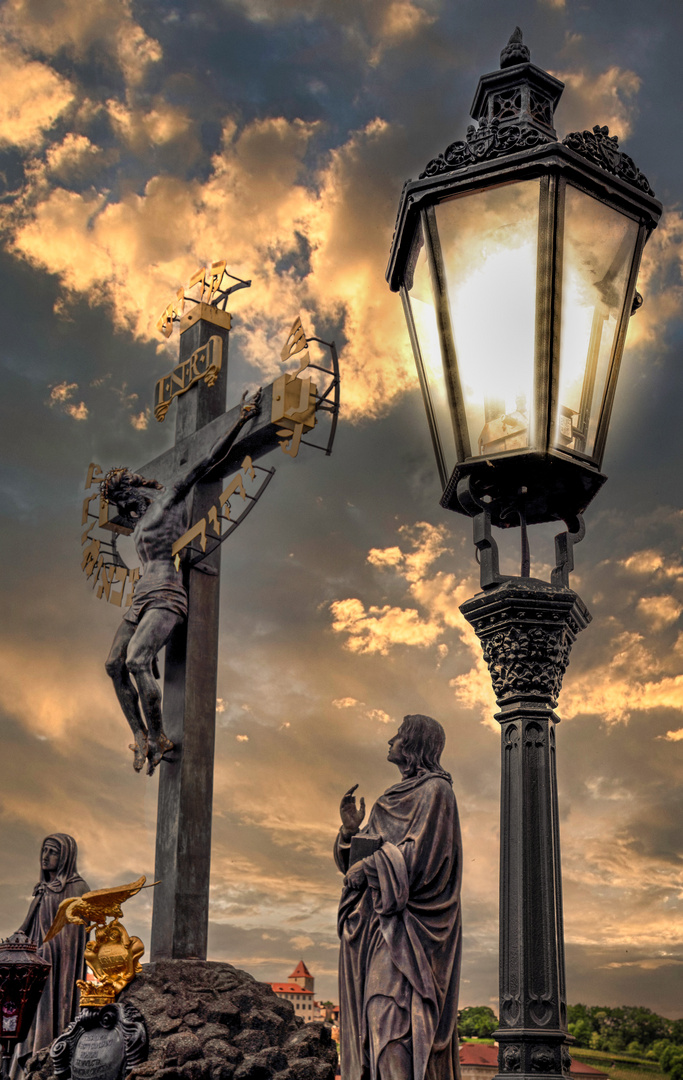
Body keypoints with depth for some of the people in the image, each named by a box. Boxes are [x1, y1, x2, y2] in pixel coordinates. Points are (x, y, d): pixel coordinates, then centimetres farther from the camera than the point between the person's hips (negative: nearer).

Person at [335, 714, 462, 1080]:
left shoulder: (434, 790, -2)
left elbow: (419, 853, -16)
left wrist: (367, 868, -9)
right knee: (370, 1021, 2)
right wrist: (350, 830, 2)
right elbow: (356, 861, 21)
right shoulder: (395, 797, 25)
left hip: (404, 922, -9)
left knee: (390, 1014, -21)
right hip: (376, 920, 9)